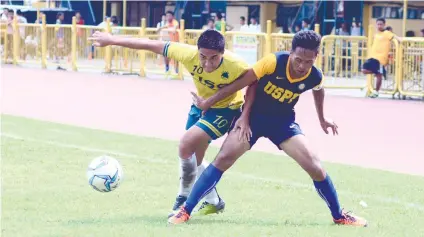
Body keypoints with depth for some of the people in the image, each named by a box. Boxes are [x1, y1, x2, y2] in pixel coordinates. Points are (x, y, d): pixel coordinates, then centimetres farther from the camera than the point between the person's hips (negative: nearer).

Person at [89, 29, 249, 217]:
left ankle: (184, 198, -2)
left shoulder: (237, 67, -38)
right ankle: (213, 201, 36)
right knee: (192, 160, 14)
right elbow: (152, 45, -21)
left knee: (186, 144, -23)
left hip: (225, 109, -5)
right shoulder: (189, 54, -30)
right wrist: (112, 40, -15)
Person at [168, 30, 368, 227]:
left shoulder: (315, 77, -18)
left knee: (315, 167, -10)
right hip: (254, 115, -2)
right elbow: (242, 82, -19)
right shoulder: (274, 62, -29)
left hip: (283, 120, 2)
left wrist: (322, 119, 23)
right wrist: (208, 102, -12)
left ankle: (339, 216, 10)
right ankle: (185, 211, -11)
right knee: (223, 159, -17)